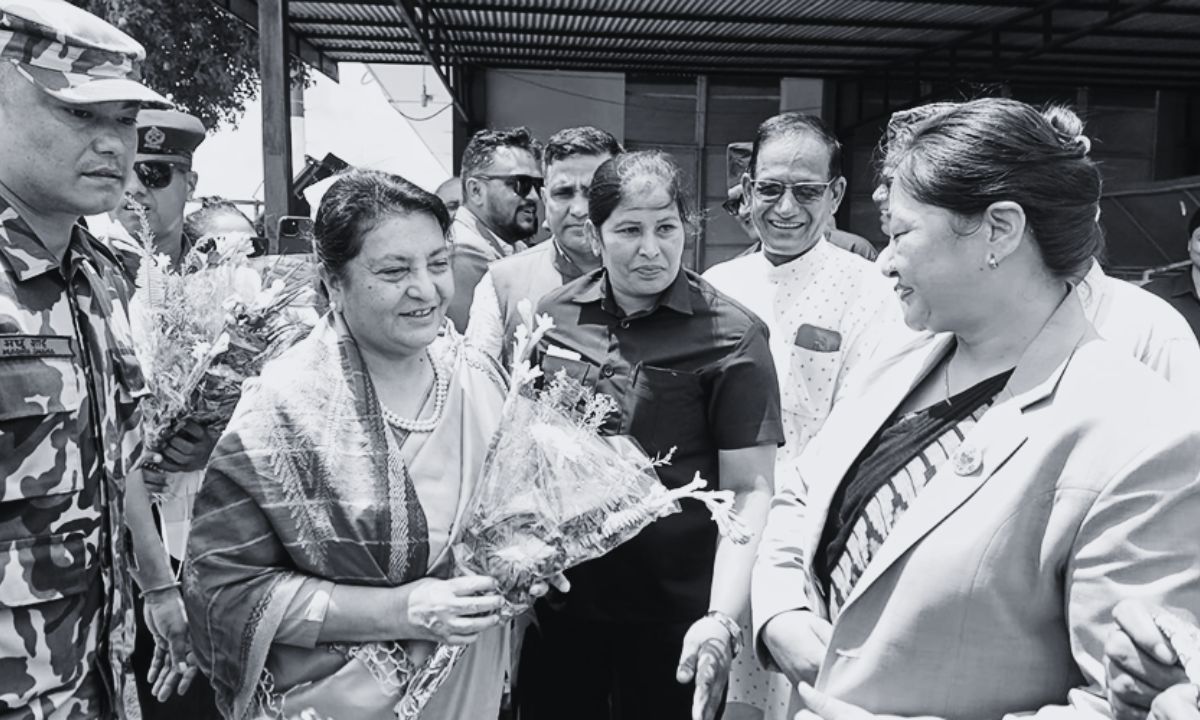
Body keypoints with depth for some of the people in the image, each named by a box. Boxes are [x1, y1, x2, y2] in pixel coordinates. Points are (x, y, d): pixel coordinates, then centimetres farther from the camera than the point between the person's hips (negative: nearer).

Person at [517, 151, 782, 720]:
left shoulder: (730, 337, -11)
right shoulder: (551, 315, 0)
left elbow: (749, 493, -12)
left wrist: (721, 619, -23)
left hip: (670, 619, -3)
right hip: (554, 606, 4)